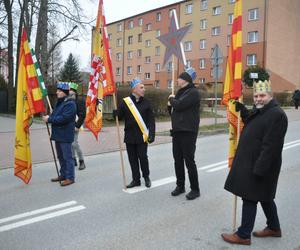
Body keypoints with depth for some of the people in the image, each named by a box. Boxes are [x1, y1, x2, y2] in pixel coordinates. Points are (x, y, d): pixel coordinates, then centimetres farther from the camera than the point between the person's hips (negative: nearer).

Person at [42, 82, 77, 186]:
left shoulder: (70, 104, -14)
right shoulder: (59, 102, 17)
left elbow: (63, 118, -24)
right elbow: (55, 115, 20)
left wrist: (49, 119, -18)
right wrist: (49, 117, -2)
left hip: (65, 135, -10)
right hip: (58, 134, 10)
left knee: (67, 157, -4)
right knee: (60, 156, 17)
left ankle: (70, 177, 4)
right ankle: (63, 175, 29)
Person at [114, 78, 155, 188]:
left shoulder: (146, 102, 2)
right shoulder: (125, 102, 0)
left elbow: (151, 120, -1)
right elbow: (119, 116, 2)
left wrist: (151, 134, -9)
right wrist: (115, 113, -21)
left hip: (142, 136, -1)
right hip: (130, 136, 1)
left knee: (143, 157, 1)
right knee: (132, 159, 8)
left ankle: (146, 177, 23)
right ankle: (136, 179, 23)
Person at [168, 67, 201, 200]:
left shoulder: (193, 92, -10)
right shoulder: (180, 92, 17)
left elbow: (179, 105, -23)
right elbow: (173, 110, 22)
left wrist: (172, 99, -3)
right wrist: (170, 105, 1)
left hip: (188, 132, -8)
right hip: (177, 131, 8)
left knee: (189, 160, -4)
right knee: (178, 160, 12)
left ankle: (195, 189, 7)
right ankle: (180, 185, 24)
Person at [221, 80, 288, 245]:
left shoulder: (277, 115, -19)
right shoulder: (259, 111, 11)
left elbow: (271, 146, -24)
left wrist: (259, 169, -25)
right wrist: (241, 108, 11)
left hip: (260, 165, -10)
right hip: (250, 163, 10)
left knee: (250, 199, -1)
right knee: (264, 197, 21)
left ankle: (243, 235, 12)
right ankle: (274, 228, 38)